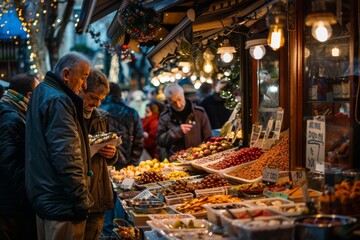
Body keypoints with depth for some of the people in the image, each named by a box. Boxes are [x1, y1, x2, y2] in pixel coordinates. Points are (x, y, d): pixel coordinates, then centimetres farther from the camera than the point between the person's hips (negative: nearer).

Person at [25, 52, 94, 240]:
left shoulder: (42, 93, 15)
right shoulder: (57, 100, -18)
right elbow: (67, 158, -24)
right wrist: (82, 200, -20)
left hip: (44, 197, 11)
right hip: (61, 203, -11)